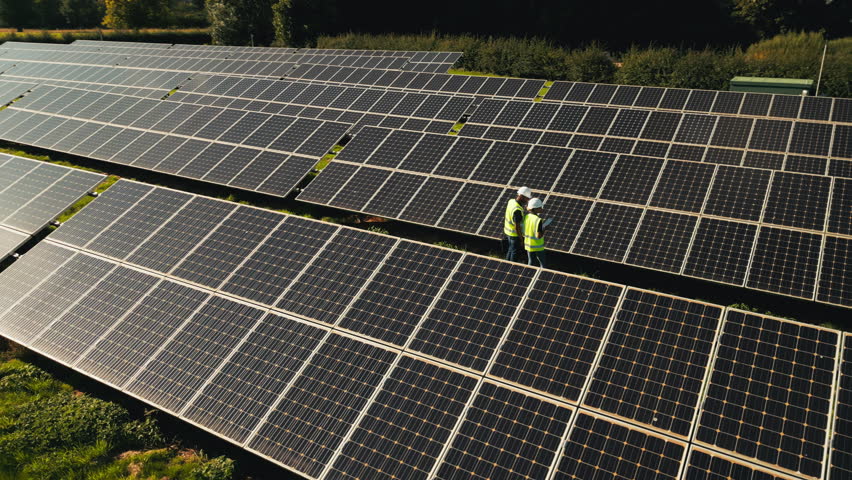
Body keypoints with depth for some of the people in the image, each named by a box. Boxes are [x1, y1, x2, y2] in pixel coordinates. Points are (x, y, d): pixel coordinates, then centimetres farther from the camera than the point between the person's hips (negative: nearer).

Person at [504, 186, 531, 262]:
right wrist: (521, 239, -16)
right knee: (514, 252, 11)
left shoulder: (511, 201, -6)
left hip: (507, 231, 8)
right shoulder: (517, 210, -32)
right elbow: (517, 226, -26)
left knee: (510, 250, 25)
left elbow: (505, 216, 8)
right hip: (514, 234, -8)